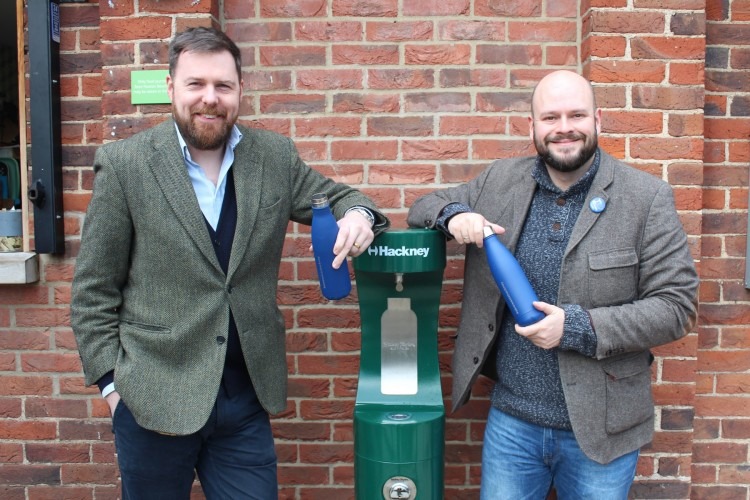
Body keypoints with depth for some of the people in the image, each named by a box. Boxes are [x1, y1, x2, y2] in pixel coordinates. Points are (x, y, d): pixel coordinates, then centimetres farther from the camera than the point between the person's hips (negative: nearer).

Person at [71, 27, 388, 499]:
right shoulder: (124, 163, -6)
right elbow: (93, 291, -3)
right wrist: (112, 382, -6)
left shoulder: (275, 155, 1)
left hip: (247, 395, 2)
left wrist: (357, 213, -10)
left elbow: (332, 195, 14)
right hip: (155, 397, -2)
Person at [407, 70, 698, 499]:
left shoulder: (647, 198, -7)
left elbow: (677, 306, -9)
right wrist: (453, 215, -10)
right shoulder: (500, 182, 2)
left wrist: (579, 327, -20)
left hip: (599, 430, -2)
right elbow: (427, 206, 14)